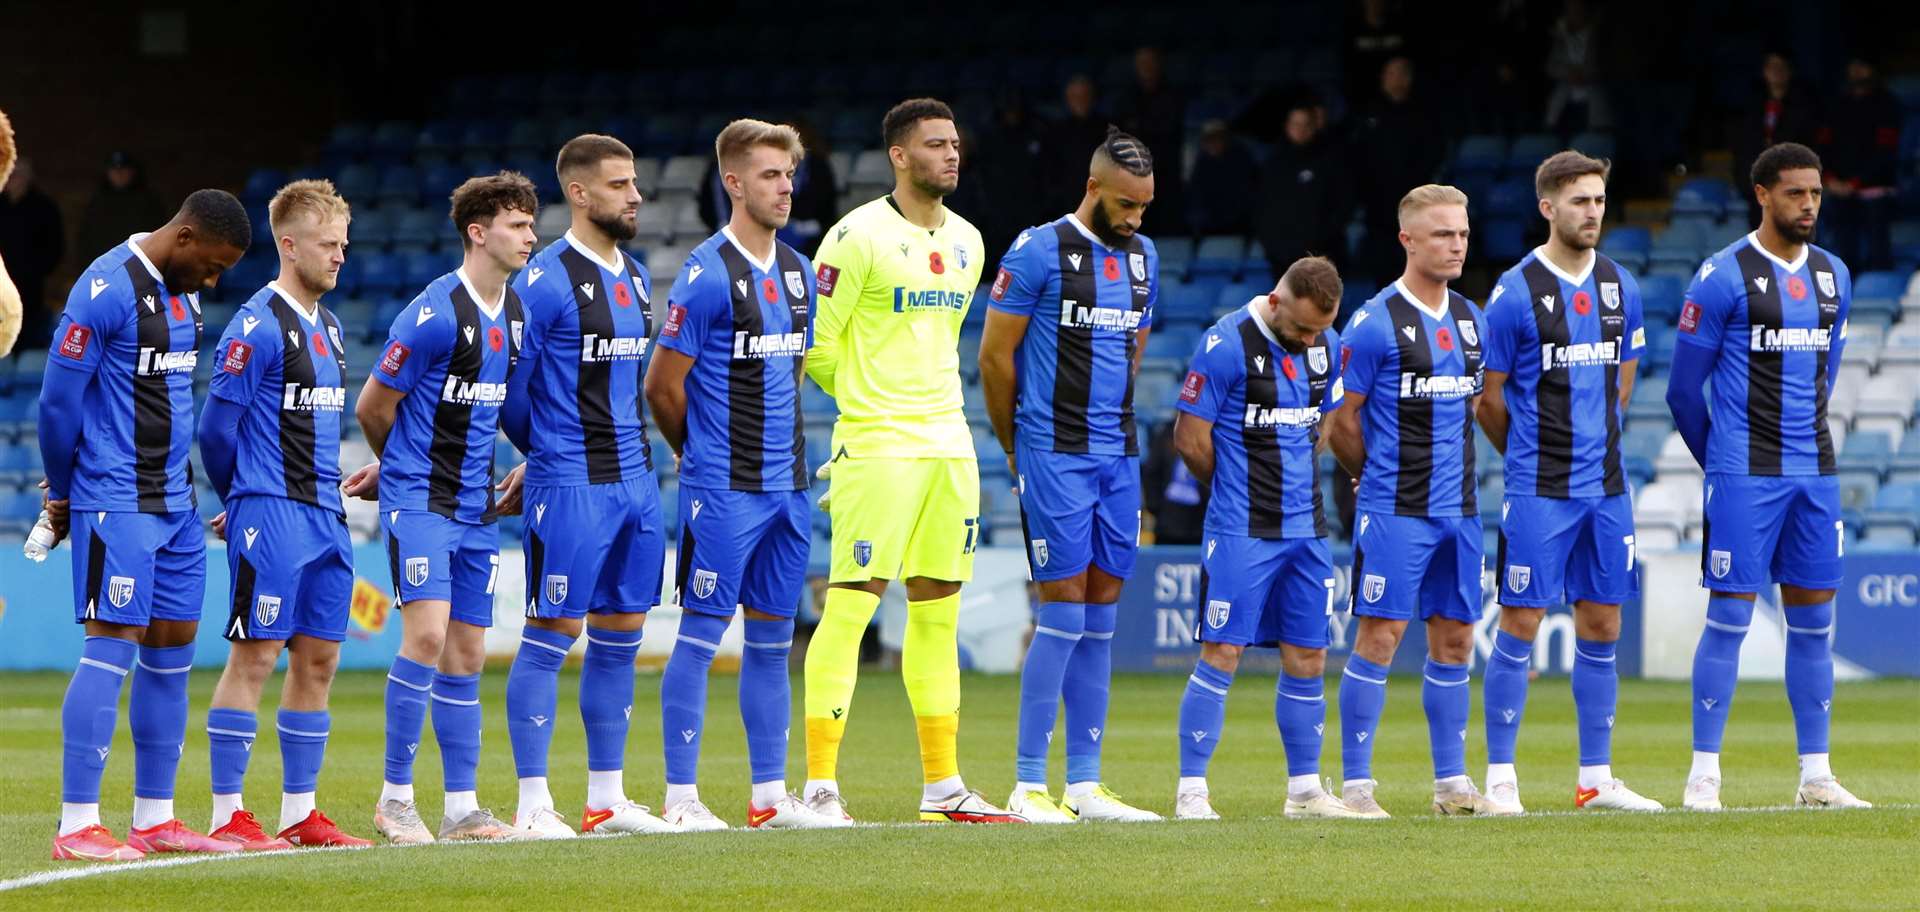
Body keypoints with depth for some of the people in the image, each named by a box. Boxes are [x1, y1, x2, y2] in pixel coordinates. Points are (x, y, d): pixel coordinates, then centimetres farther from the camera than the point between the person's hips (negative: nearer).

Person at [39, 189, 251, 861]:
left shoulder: (183, 295, 13)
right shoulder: (106, 290, -15)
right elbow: (59, 399, -12)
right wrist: (62, 491, 1)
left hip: (174, 502, 9)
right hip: (116, 502, -9)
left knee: (172, 649, 9)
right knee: (113, 645, -11)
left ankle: (155, 819, 16)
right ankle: (77, 826, -10)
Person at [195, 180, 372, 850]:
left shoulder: (327, 323, 16)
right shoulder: (257, 326, -11)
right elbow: (218, 424, -9)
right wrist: (242, 500, 4)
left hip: (325, 516, 8)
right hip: (271, 517, -8)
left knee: (318, 659, 8)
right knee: (255, 656, -7)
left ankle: (299, 813, 13)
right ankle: (228, 815, -4)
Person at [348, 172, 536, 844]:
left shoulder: (515, 314, 10)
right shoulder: (434, 314, -15)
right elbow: (372, 407, -6)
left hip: (476, 508, 7)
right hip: (419, 502, -7)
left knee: (466, 655, 7)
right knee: (427, 634, -17)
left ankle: (462, 807, 11)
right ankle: (395, 798, -9)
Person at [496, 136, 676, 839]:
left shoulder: (635, 278, 14)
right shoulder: (546, 280, -12)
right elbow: (510, 385, -7)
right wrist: (549, 453, 7)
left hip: (635, 479, 8)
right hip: (571, 486, -8)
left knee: (620, 635, 9)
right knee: (553, 634, -5)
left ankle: (607, 799, 15)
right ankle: (532, 805, -3)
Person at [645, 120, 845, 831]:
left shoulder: (797, 272, 11)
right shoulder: (707, 274, -12)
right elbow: (663, 385, -8)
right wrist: (704, 453, 4)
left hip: (788, 484, 7)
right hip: (724, 489, -7)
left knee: (772, 638, 10)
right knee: (702, 632, -4)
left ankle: (770, 796, 14)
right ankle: (681, 796, -1)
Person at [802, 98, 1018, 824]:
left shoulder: (967, 242, 13)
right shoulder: (859, 236, -9)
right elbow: (817, 347, -7)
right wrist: (866, 400, 5)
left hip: (948, 441, 7)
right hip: (877, 447, -7)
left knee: (938, 612, 9)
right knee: (850, 605, -9)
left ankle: (943, 786, 13)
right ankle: (819, 785, -8)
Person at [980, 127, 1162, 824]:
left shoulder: (1142, 257, 12)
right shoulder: (1039, 252, -9)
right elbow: (995, 355, -5)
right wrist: (1019, 451, 3)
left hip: (1119, 458, 7)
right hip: (1055, 456, -6)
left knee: (1101, 620, 6)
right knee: (1063, 615, -9)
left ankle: (1085, 783, 10)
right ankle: (1028, 785, -5)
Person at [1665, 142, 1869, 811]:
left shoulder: (1833, 276, 11)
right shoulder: (1724, 276, -7)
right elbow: (1684, 388, -2)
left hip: (1814, 473, 6)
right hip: (1744, 478, -6)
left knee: (1813, 620, 6)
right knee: (1730, 617, -6)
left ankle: (1816, 776, 11)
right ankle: (1704, 774, -2)